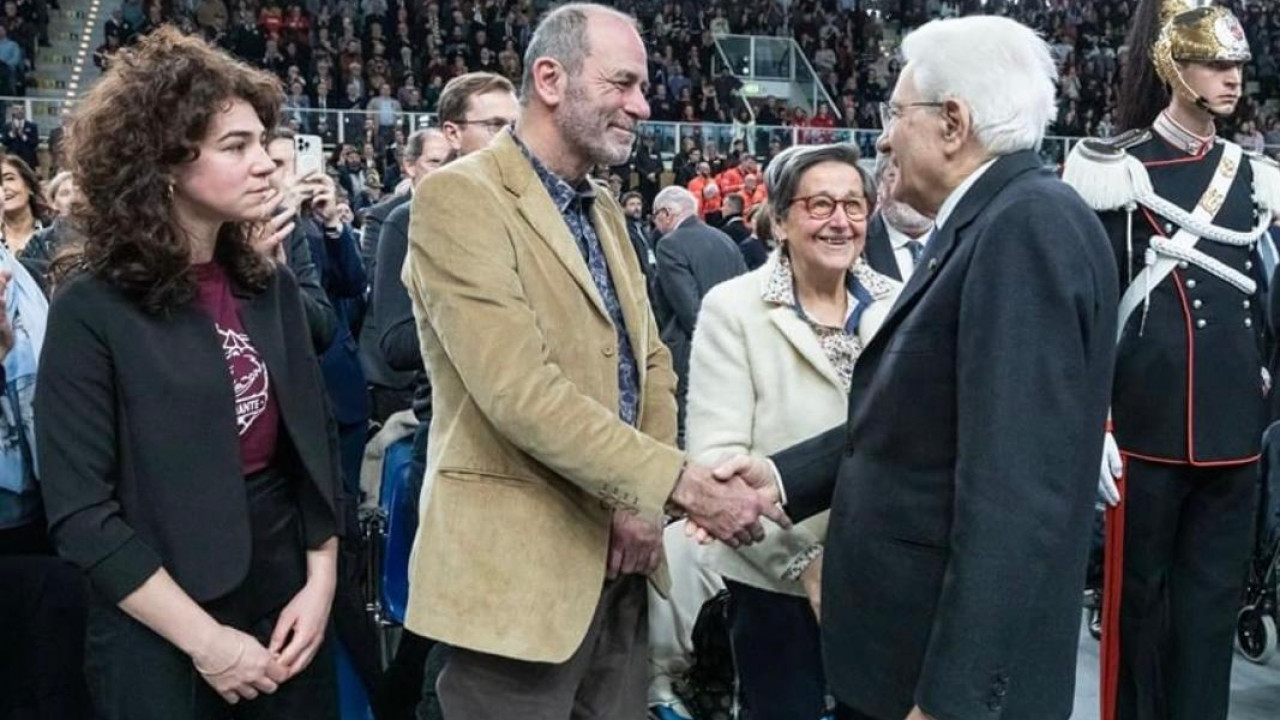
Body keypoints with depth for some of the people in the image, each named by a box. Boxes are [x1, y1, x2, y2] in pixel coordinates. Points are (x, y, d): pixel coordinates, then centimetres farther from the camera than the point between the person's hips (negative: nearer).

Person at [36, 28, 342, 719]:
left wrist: (321, 583, -4)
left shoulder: (270, 287, 3)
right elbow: (81, 512, -14)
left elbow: (314, 446, 8)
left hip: (290, 609, 5)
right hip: (161, 645, -5)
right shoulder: (93, 312, -12)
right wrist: (205, 640, -15)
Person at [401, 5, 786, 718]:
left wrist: (645, 499, -1)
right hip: (519, 566, -8)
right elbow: (520, 392, -23)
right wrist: (686, 485, -22)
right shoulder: (460, 197, -14)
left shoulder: (605, 208, 13)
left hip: (617, 563, 8)